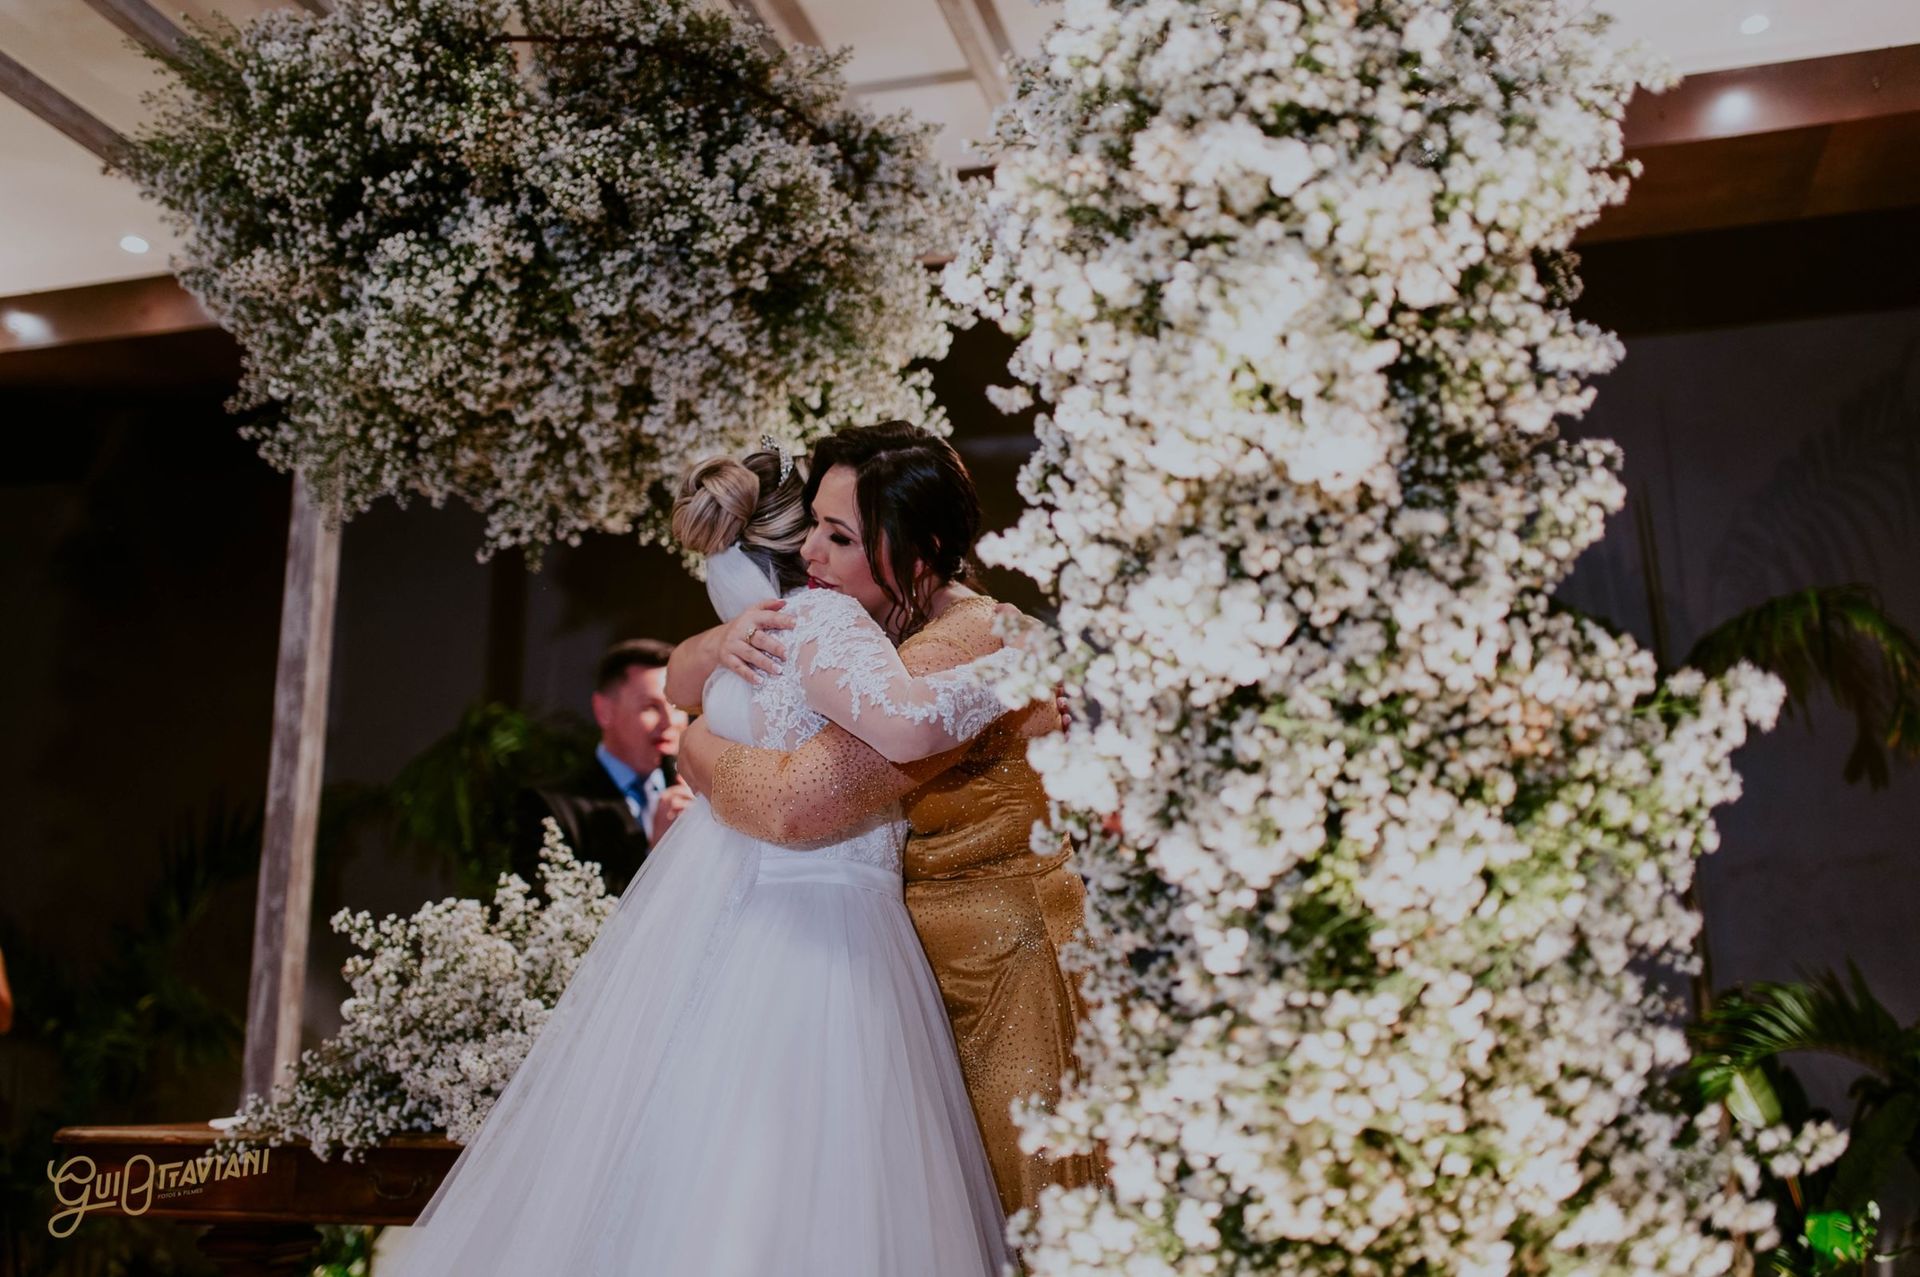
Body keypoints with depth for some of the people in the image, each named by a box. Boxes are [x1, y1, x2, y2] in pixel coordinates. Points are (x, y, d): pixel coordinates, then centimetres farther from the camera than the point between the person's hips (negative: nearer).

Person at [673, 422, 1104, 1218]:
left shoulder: (963, 649, -25)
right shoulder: (873, 624, 4)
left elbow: (794, 803, -33)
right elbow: (679, 680, 11)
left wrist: (697, 750, -12)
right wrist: (722, 644, -13)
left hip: (996, 966, -8)